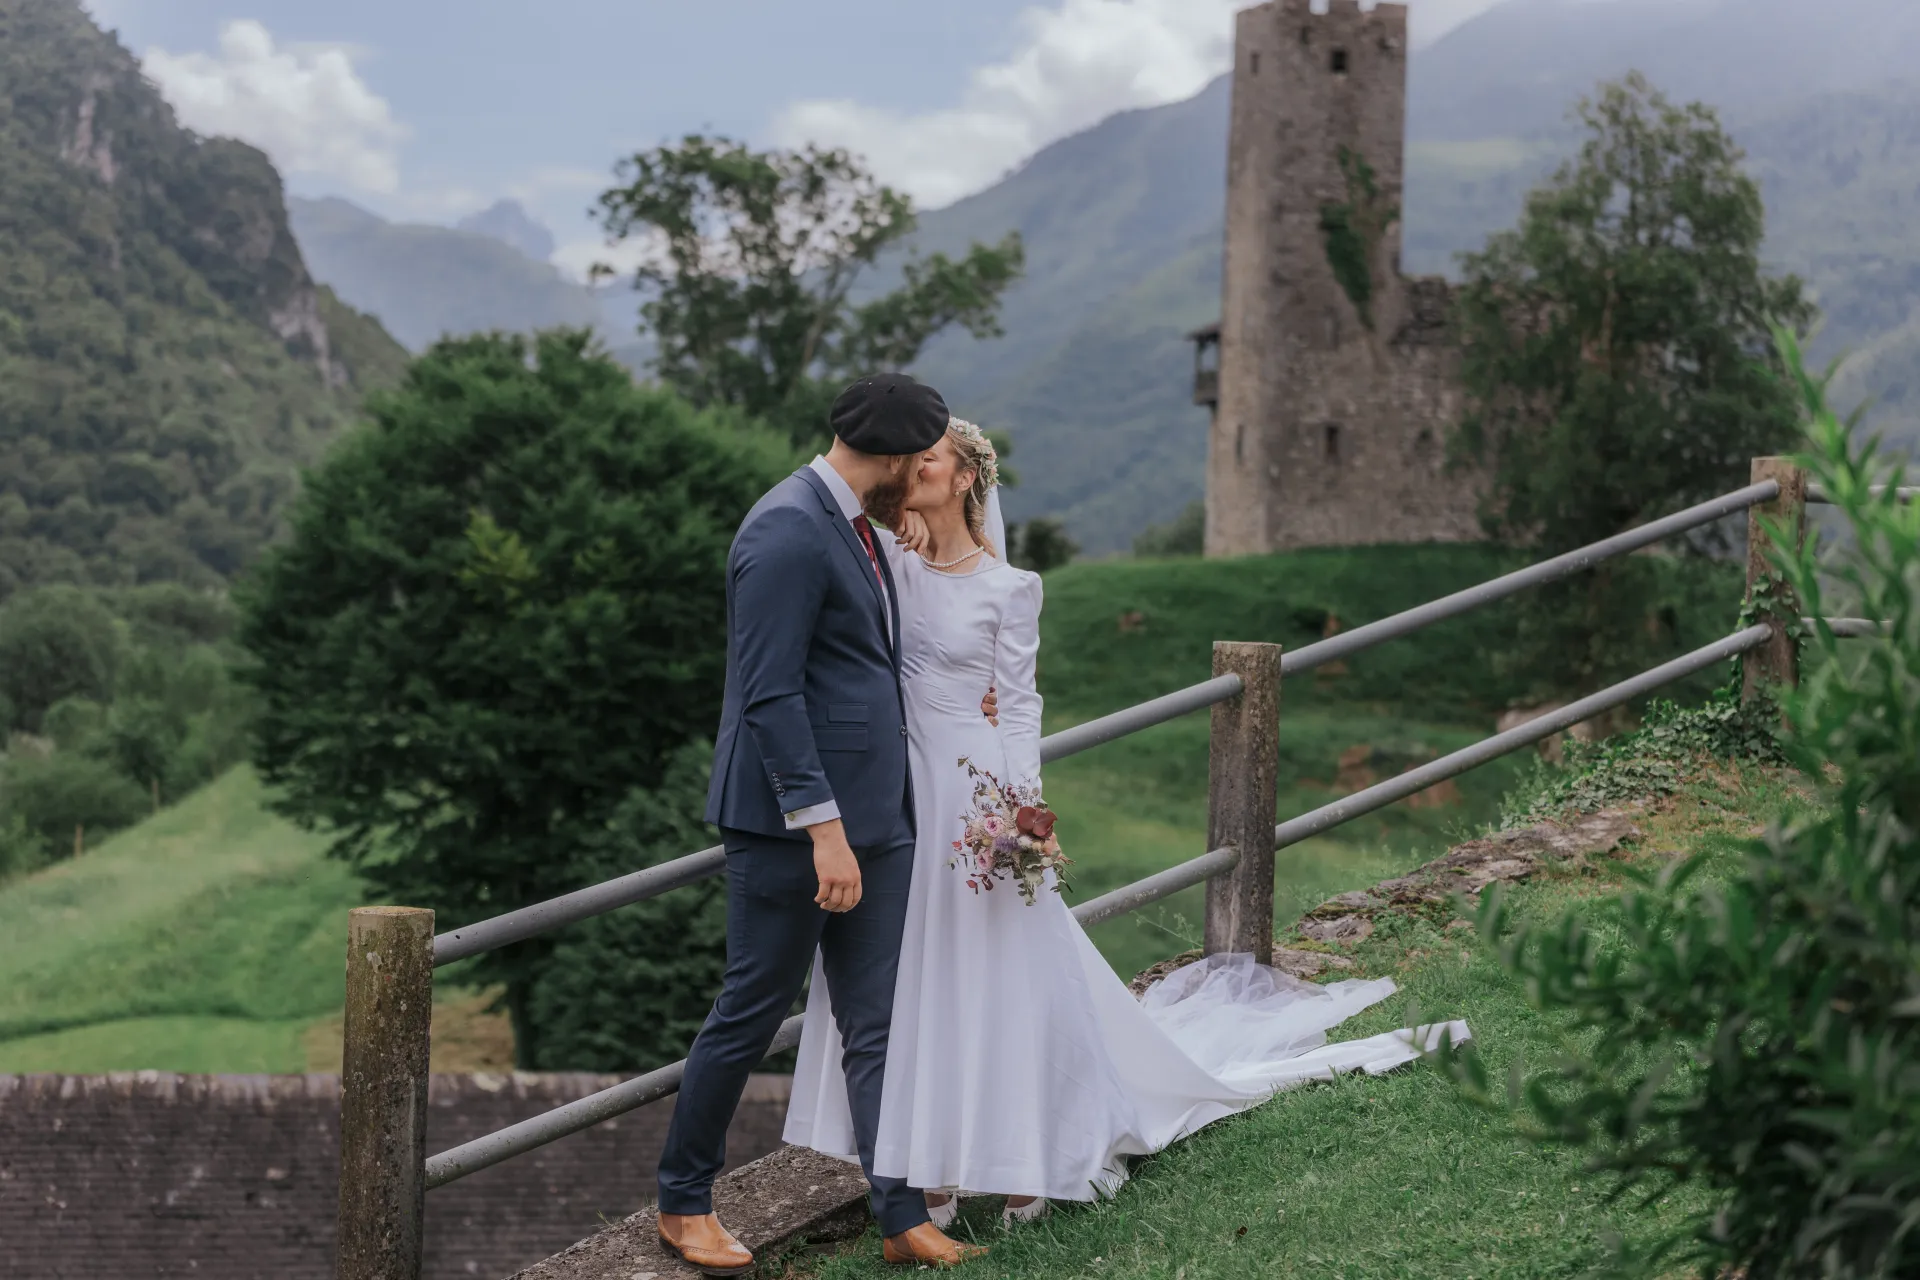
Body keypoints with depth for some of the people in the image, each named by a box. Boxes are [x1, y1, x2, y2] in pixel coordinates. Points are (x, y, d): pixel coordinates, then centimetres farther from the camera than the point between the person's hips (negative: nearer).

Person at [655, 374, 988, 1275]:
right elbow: (770, 695, -21)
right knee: (751, 1013, 2)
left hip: (871, 819, 9)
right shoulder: (788, 532, -17)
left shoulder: (851, 526, 14)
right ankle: (683, 1201, 18)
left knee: (874, 1027, 7)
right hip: (793, 823, -9)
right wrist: (823, 831, -24)